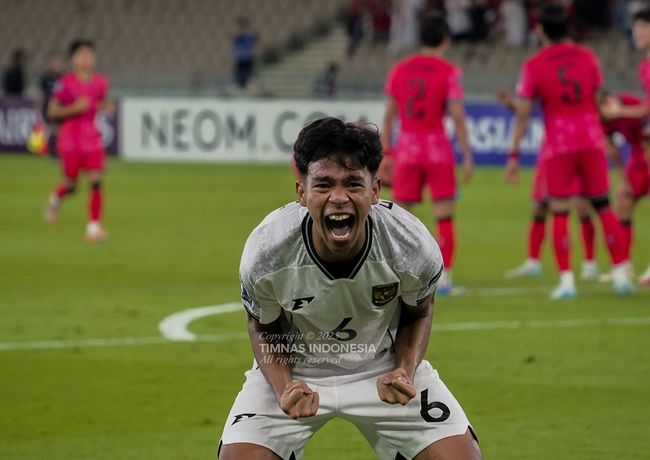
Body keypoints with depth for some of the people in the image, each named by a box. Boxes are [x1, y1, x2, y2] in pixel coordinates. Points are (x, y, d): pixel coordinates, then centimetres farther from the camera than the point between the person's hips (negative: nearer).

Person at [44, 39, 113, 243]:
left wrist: (106, 106, -3)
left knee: (96, 181, -10)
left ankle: (94, 226, -8)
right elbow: (52, 111, -5)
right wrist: (74, 108, -19)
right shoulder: (65, 83, -9)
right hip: (70, 138, -3)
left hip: (91, 136, 3)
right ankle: (55, 199, 41)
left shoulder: (100, 82, 2)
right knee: (70, 184, 4)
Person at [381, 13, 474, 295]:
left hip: (407, 148, 3)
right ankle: (444, 279, 1)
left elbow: (389, 115, 6)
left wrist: (386, 152, 12)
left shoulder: (398, 70, 6)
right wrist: (467, 156, -6)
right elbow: (457, 116, -10)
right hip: (437, 147, -3)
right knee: (445, 217, 3)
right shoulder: (448, 72, -5)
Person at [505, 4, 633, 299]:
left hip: (559, 145, -3)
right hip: (591, 140, 3)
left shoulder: (534, 66, -5)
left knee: (559, 212, 1)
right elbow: (597, 101, 11)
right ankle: (620, 273, 7)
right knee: (603, 206, 10)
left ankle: (566, 279, -5)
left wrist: (514, 155, -2)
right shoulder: (587, 57, 5)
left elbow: (522, 114, -6)